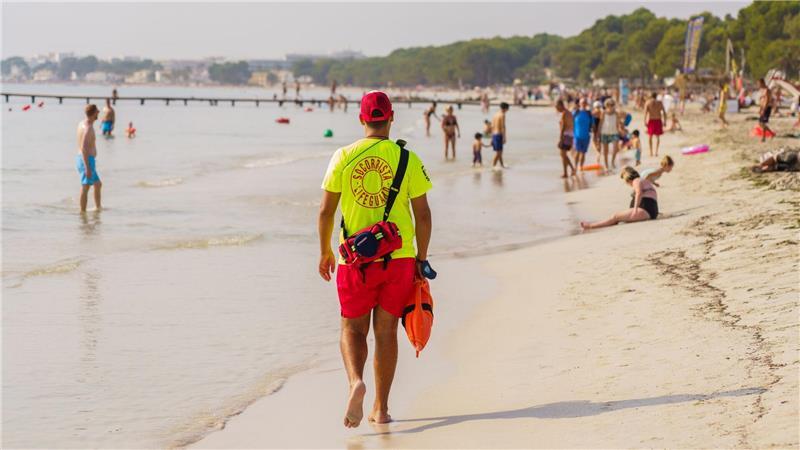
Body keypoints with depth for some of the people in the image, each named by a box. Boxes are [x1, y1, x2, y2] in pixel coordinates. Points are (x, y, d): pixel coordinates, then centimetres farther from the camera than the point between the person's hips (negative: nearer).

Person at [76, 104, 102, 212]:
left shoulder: (81, 123, 9)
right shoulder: (88, 128, -19)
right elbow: (83, 148, -25)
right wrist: (87, 168, -26)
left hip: (81, 159, 10)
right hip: (87, 160, -10)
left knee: (98, 184, 21)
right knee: (85, 187, -7)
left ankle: (98, 207, 30)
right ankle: (83, 212, -5)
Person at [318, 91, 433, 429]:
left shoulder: (343, 157, -3)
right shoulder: (407, 159, -3)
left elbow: (325, 211, -1)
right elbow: (423, 214, -2)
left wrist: (325, 252, 13)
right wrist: (422, 258, 10)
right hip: (399, 258, 0)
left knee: (353, 328, 11)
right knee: (386, 331, 10)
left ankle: (356, 381, -17)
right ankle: (381, 408, 13)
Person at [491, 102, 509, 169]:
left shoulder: (495, 114, 13)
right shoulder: (502, 115, -12)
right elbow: (503, 127, -17)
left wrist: (492, 138, 19)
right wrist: (504, 138, -17)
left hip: (494, 134, 9)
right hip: (499, 135, -9)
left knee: (500, 151, 17)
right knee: (498, 152, -7)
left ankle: (502, 165, 25)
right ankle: (493, 166, -10)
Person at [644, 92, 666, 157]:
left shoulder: (648, 102, -3)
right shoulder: (660, 103, 2)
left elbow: (645, 112, -13)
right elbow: (664, 112, -1)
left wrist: (645, 121, -13)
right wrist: (664, 121, 5)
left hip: (650, 120, -1)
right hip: (658, 121, 1)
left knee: (650, 136, 8)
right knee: (658, 137, 12)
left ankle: (651, 152, 2)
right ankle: (656, 152, 2)